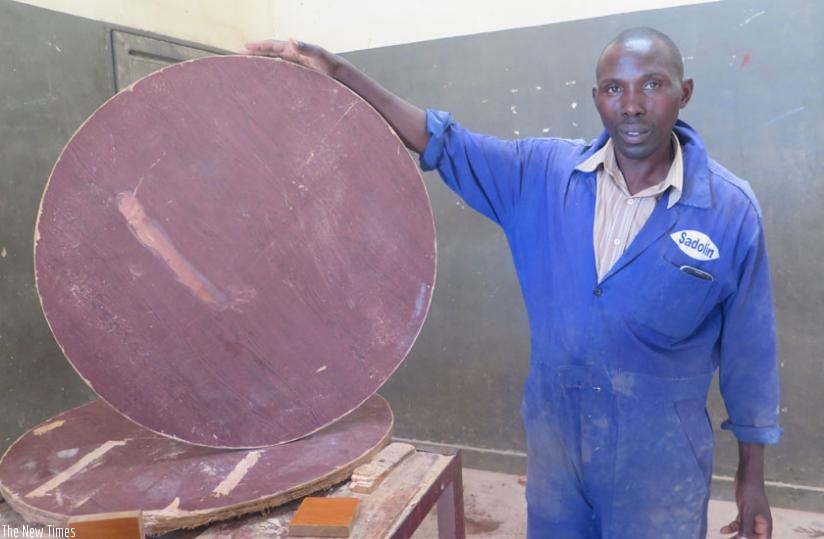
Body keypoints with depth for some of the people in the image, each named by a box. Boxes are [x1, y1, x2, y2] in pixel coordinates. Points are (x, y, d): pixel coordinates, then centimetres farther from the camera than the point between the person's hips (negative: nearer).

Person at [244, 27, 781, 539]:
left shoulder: (730, 208, -9)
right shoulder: (545, 172, -5)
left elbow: (748, 350, -3)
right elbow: (443, 141, -7)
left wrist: (752, 477, 3)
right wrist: (339, 73, -16)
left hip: (659, 451, -2)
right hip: (553, 431, 3)